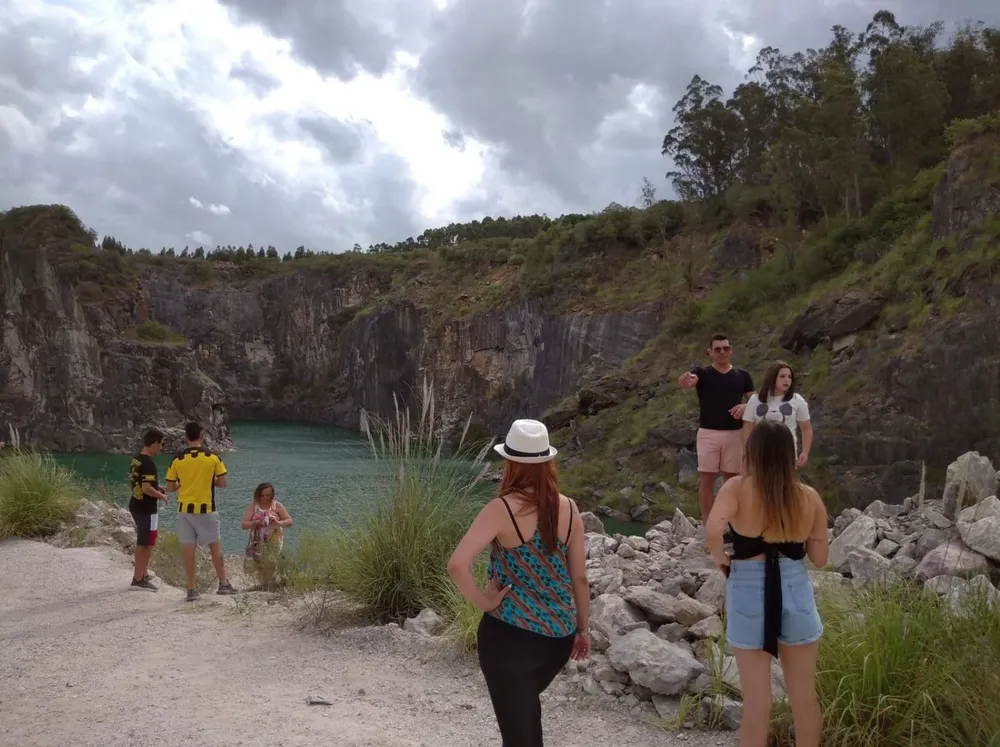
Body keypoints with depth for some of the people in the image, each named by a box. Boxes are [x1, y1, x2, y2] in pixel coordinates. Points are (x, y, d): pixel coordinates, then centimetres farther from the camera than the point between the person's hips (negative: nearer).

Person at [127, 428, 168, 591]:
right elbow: (146, 488, -28)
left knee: (142, 543, 20)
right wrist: (161, 496, -12)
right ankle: (139, 579, 4)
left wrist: (157, 490, 15)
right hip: (146, 508, -10)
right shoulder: (148, 463, -22)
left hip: (136, 505, 10)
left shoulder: (135, 459, 8)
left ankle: (142, 574, 29)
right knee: (146, 544, -1)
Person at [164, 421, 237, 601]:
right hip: (206, 509, -1)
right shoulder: (213, 458, -6)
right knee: (215, 546, 11)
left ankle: (192, 589, 9)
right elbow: (223, 483, -2)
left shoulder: (177, 459, -3)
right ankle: (223, 584, 14)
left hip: (185, 509, 1)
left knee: (189, 550, 6)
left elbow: (170, 487, 2)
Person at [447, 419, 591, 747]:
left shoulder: (502, 509, -16)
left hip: (510, 635, -5)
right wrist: (583, 628, 17)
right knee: (526, 705, 32)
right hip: (560, 636, 5)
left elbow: (457, 565, -26)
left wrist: (482, 601, -11)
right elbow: (579, 577, 6)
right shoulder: (569, 509, -2)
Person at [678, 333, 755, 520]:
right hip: (708, 433, -2)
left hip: (734, 433, 2)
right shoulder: (702, 373, 0)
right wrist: (685, 380, -47)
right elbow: (685, 383, -22)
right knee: (706, 478, -1)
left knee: (732, 478, 8)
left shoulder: (743, 376, 9)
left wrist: (745, 406, -12)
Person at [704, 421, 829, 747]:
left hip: (748, 595, -2)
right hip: (795, 593, 2)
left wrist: (720, 558, -6)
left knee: (756, 700, 8)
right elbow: (820, 558, 2)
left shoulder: (737, 488, -10)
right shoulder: (810, 498, -1)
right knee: (804, 696, 18)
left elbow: (712, 531, -25)